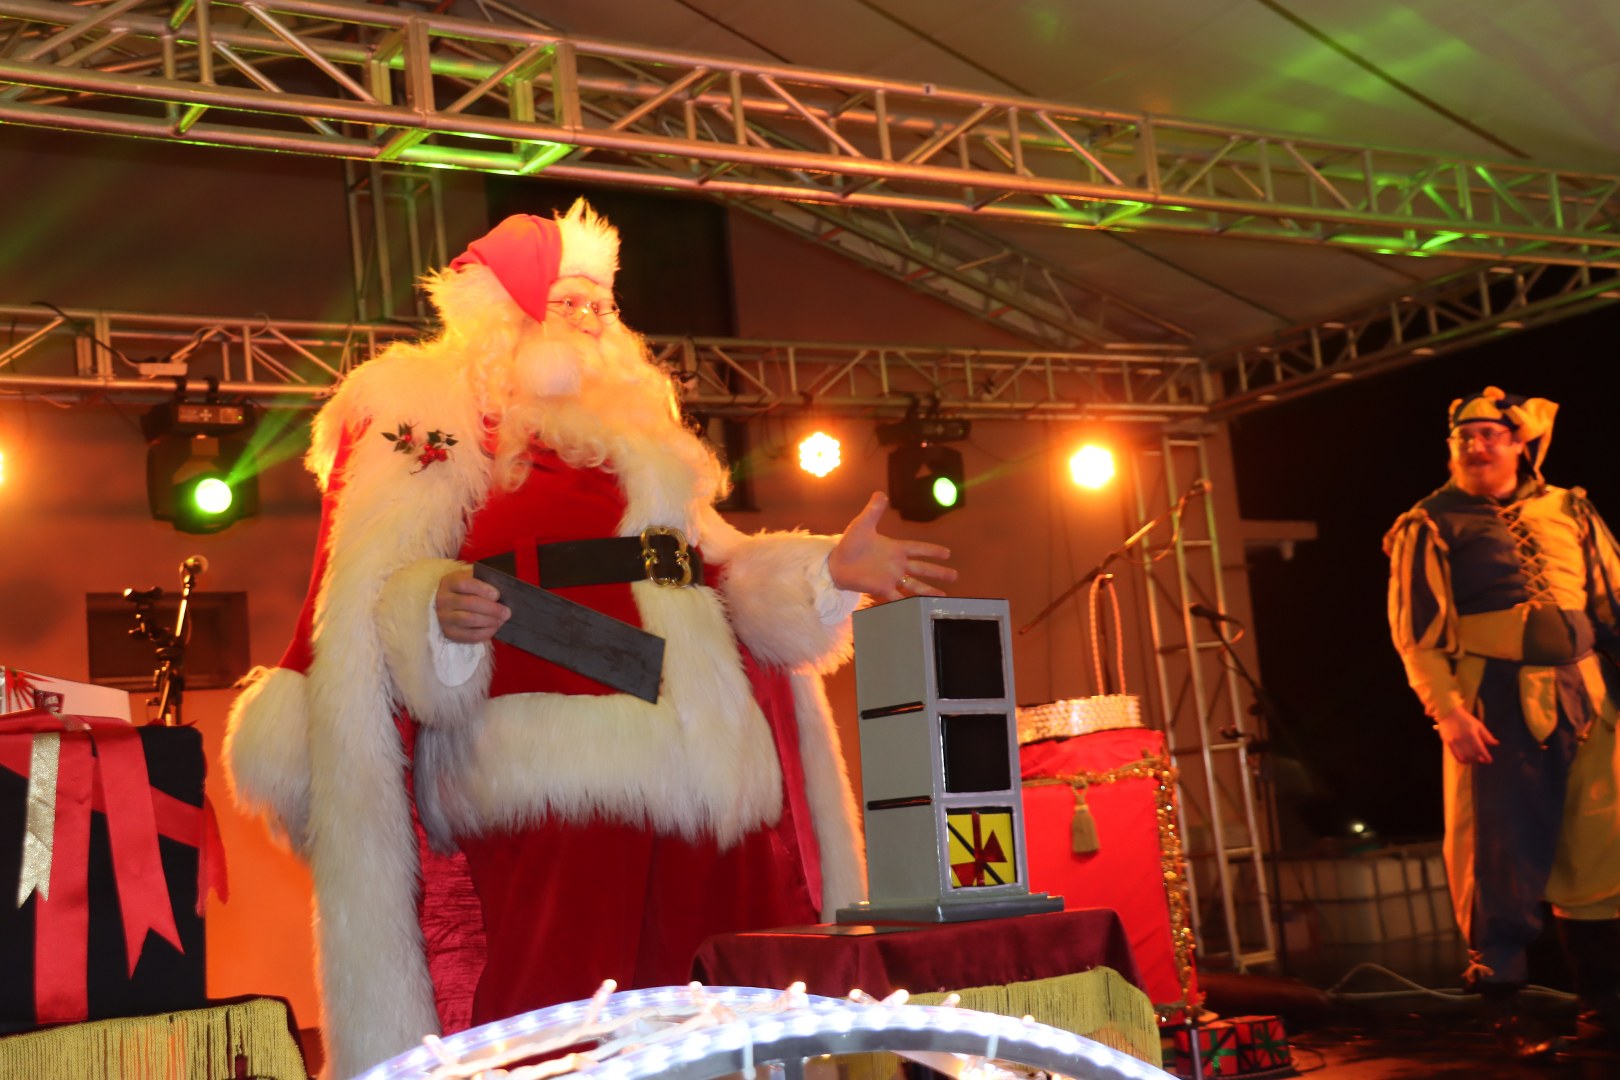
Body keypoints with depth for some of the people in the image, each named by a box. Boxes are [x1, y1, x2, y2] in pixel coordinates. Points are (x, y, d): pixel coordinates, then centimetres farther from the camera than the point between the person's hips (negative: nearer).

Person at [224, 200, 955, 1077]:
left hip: (701, 793, 6)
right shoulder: (415, 421, 9)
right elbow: (363, 604, -2)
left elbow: (720, 577, 26)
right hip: (543, 789, -6)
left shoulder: (632, 429, 28)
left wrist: (830, 570, 13)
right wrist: (432, 612, -23)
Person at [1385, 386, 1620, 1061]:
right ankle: (1505, 1010, 10)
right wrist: (1447, 710, -14)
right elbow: (1416, 631, -5)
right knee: (1503, 858, -2)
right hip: (1495, 709, -4)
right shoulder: (1431, 526, 1)